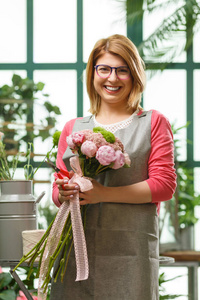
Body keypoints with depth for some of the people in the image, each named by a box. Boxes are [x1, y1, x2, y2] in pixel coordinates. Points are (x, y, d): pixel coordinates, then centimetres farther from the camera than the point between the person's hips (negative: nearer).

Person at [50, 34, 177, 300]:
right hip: (77, 247, 2)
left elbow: (165, 185, 0)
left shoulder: (153, 123, 9)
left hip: (131, 250, -2)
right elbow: (58, 189, 19)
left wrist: (103, 193, -11)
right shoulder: (73, 129, 18)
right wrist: (64, 193, -7)